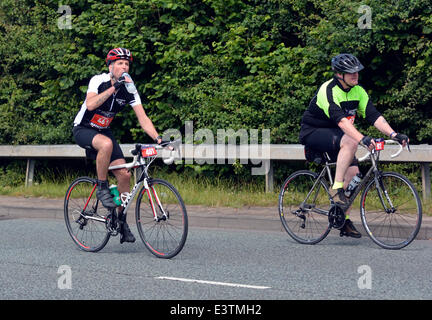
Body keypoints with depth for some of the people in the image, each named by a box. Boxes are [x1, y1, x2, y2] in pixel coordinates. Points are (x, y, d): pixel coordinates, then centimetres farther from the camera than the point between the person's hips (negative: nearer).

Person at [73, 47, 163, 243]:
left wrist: (157, 138, -27)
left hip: (103, 131, 5)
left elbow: (143, 118, -12)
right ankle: (102, 188, -20)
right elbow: (90, 104, -36)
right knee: (106, 144, -39)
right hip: (83, 130, -5)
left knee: (124, 174, -9)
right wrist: (114, 88, -40)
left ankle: (121, 220, 6)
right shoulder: (98, 81, -19)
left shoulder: (130, 90, -8)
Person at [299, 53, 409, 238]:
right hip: (313, 133, -8)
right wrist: (362, 139, -52)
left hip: (333, 134, 8)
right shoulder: (328, 90, -25)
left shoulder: (358, 91, -2)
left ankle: (345, 222, 2)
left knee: (353, 172, -7)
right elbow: (341, 119, -39)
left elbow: (374, 116, -8)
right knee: (350, 142, -34)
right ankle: (336, 189, -28)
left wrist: (394, 135, -22)